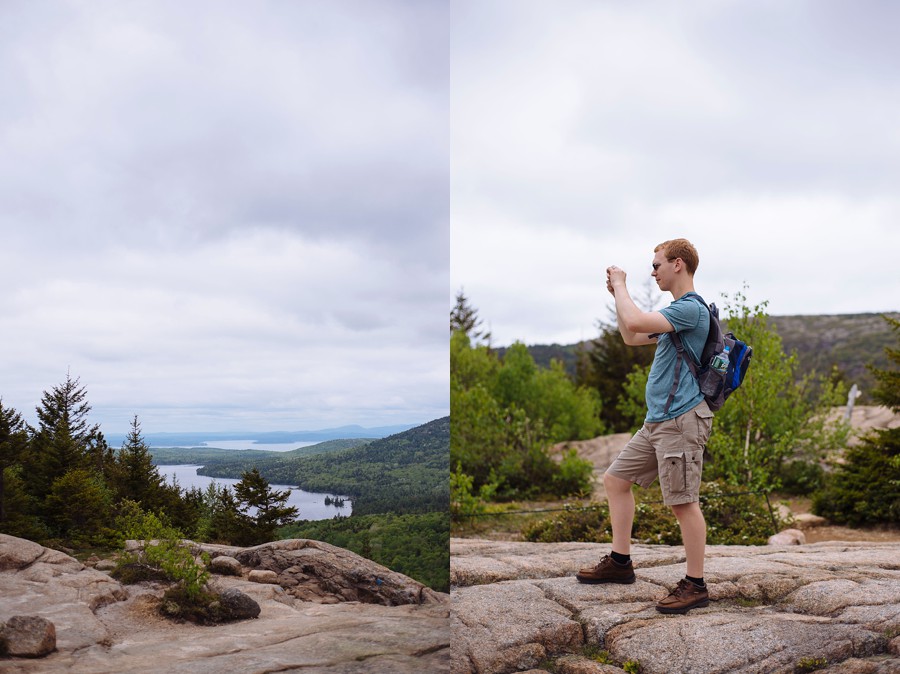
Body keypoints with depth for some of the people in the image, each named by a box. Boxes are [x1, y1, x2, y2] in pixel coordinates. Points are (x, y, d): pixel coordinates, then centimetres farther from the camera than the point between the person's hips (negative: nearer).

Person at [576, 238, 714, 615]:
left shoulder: (690, 308, -13)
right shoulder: (674, 311, 19)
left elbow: (634, 322, -26)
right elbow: (631, 337, 28)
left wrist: (620, 284, -9)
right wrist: (617, 294, 19)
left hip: (681, 420, -10)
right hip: (657, 421, 11)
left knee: (683, 502, -6)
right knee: (615, 480, 13)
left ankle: (695, 586, 4)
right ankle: (620, 562, 22)